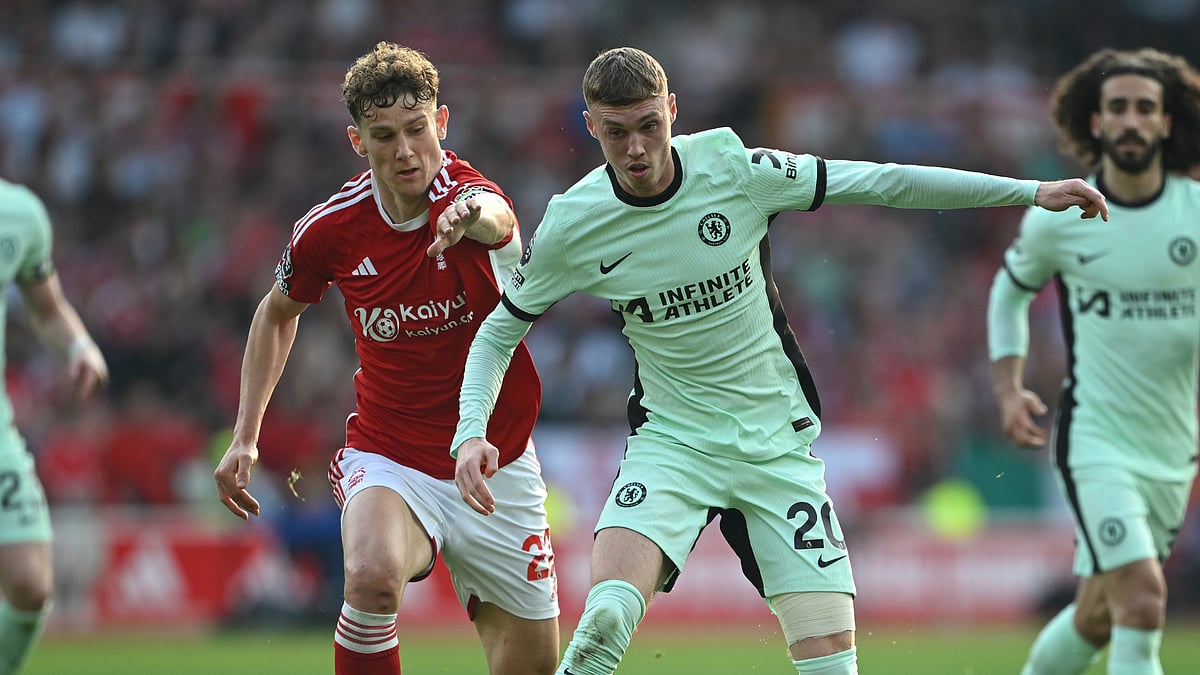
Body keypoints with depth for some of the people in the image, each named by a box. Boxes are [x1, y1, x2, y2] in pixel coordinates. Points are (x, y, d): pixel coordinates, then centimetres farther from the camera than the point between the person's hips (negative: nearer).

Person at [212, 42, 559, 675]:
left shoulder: (466, 194, -17)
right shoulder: (329, 230, -9)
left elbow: (495, 216, -45)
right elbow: (278, 313, 13)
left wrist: (475, 216, -70)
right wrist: (245, 438, 7)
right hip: (388, 453, -1)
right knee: (373, 575, -34)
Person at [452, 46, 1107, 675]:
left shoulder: (733, 167, -13)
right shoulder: (569, 225, -10)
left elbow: (882, 183, -5)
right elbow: (500, 331, 5)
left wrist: (1032, 191, -4)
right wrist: (471, 433, -11)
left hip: (777, 441, 1)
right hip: (672, 440, -1)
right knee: (609, 612, -27)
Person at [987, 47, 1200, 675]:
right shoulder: (1057, 219, -5)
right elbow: (1011, 289, 14)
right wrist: (1009, 389, 3)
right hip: (1095, 441, -3)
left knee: (1098, 618, 14)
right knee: (1143, 601, -20)